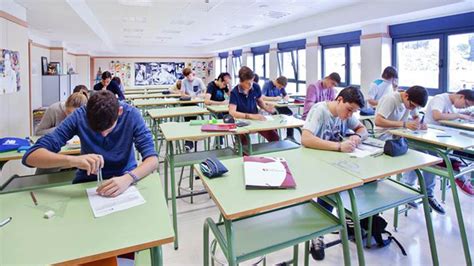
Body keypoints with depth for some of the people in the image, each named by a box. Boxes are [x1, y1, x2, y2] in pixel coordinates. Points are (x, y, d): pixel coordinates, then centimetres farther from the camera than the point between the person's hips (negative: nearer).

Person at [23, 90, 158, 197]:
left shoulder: (131, 115, -17)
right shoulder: (79, 116, -17)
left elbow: (152, 158, -23)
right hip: (88, 181, 1)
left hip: (124, 178, 0)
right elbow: (31, 156, -21)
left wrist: (128, 178, -42)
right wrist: (72, 160, -39)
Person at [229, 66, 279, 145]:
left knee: (275, 137, -13)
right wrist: (251, 116, -35)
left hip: (256, 119, 4)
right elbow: (232, 112, -26)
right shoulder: (234, 92, -16)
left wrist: (266, 108, -8)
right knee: (244, 141, -33)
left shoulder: (256, 87, -3)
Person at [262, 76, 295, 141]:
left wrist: (286, 97, -9)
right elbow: (262, 97, -23)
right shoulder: (267, 84, -11)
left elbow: (286, 95, 15)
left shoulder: (281, 86, 7)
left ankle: (290, 136, -10)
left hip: (278, 106, 5)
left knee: (290, 113, -19)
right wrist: (274, 98, -24)